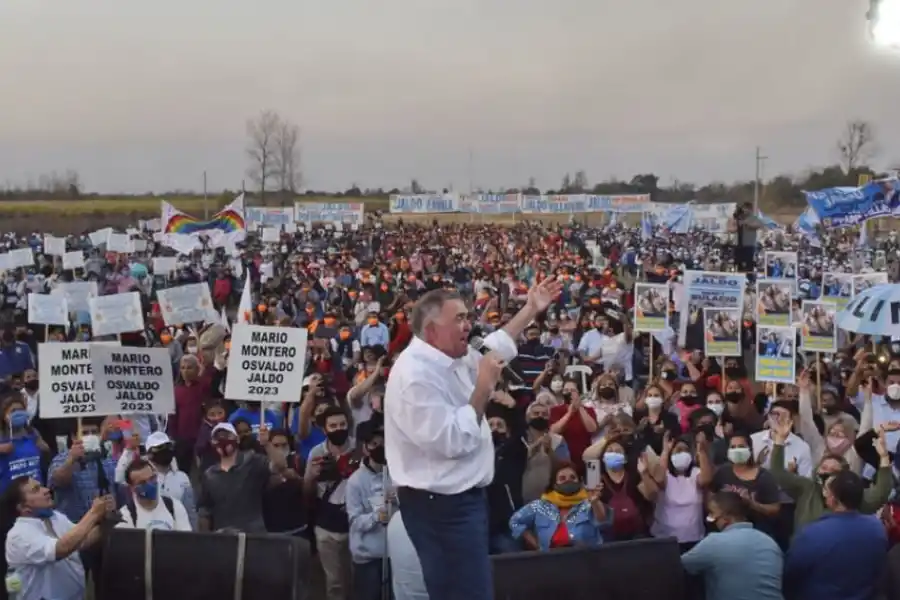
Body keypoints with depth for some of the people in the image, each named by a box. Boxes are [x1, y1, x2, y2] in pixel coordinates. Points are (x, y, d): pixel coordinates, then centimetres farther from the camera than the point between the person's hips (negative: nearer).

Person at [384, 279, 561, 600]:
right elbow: (451, 442, -27)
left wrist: (531, 309, 25)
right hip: (442, 505, -11)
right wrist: (483, 389, -19)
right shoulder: (416, 374, -23)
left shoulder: (448, 357, 7)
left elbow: (495, 349, 26)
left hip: (461, 497, 11)